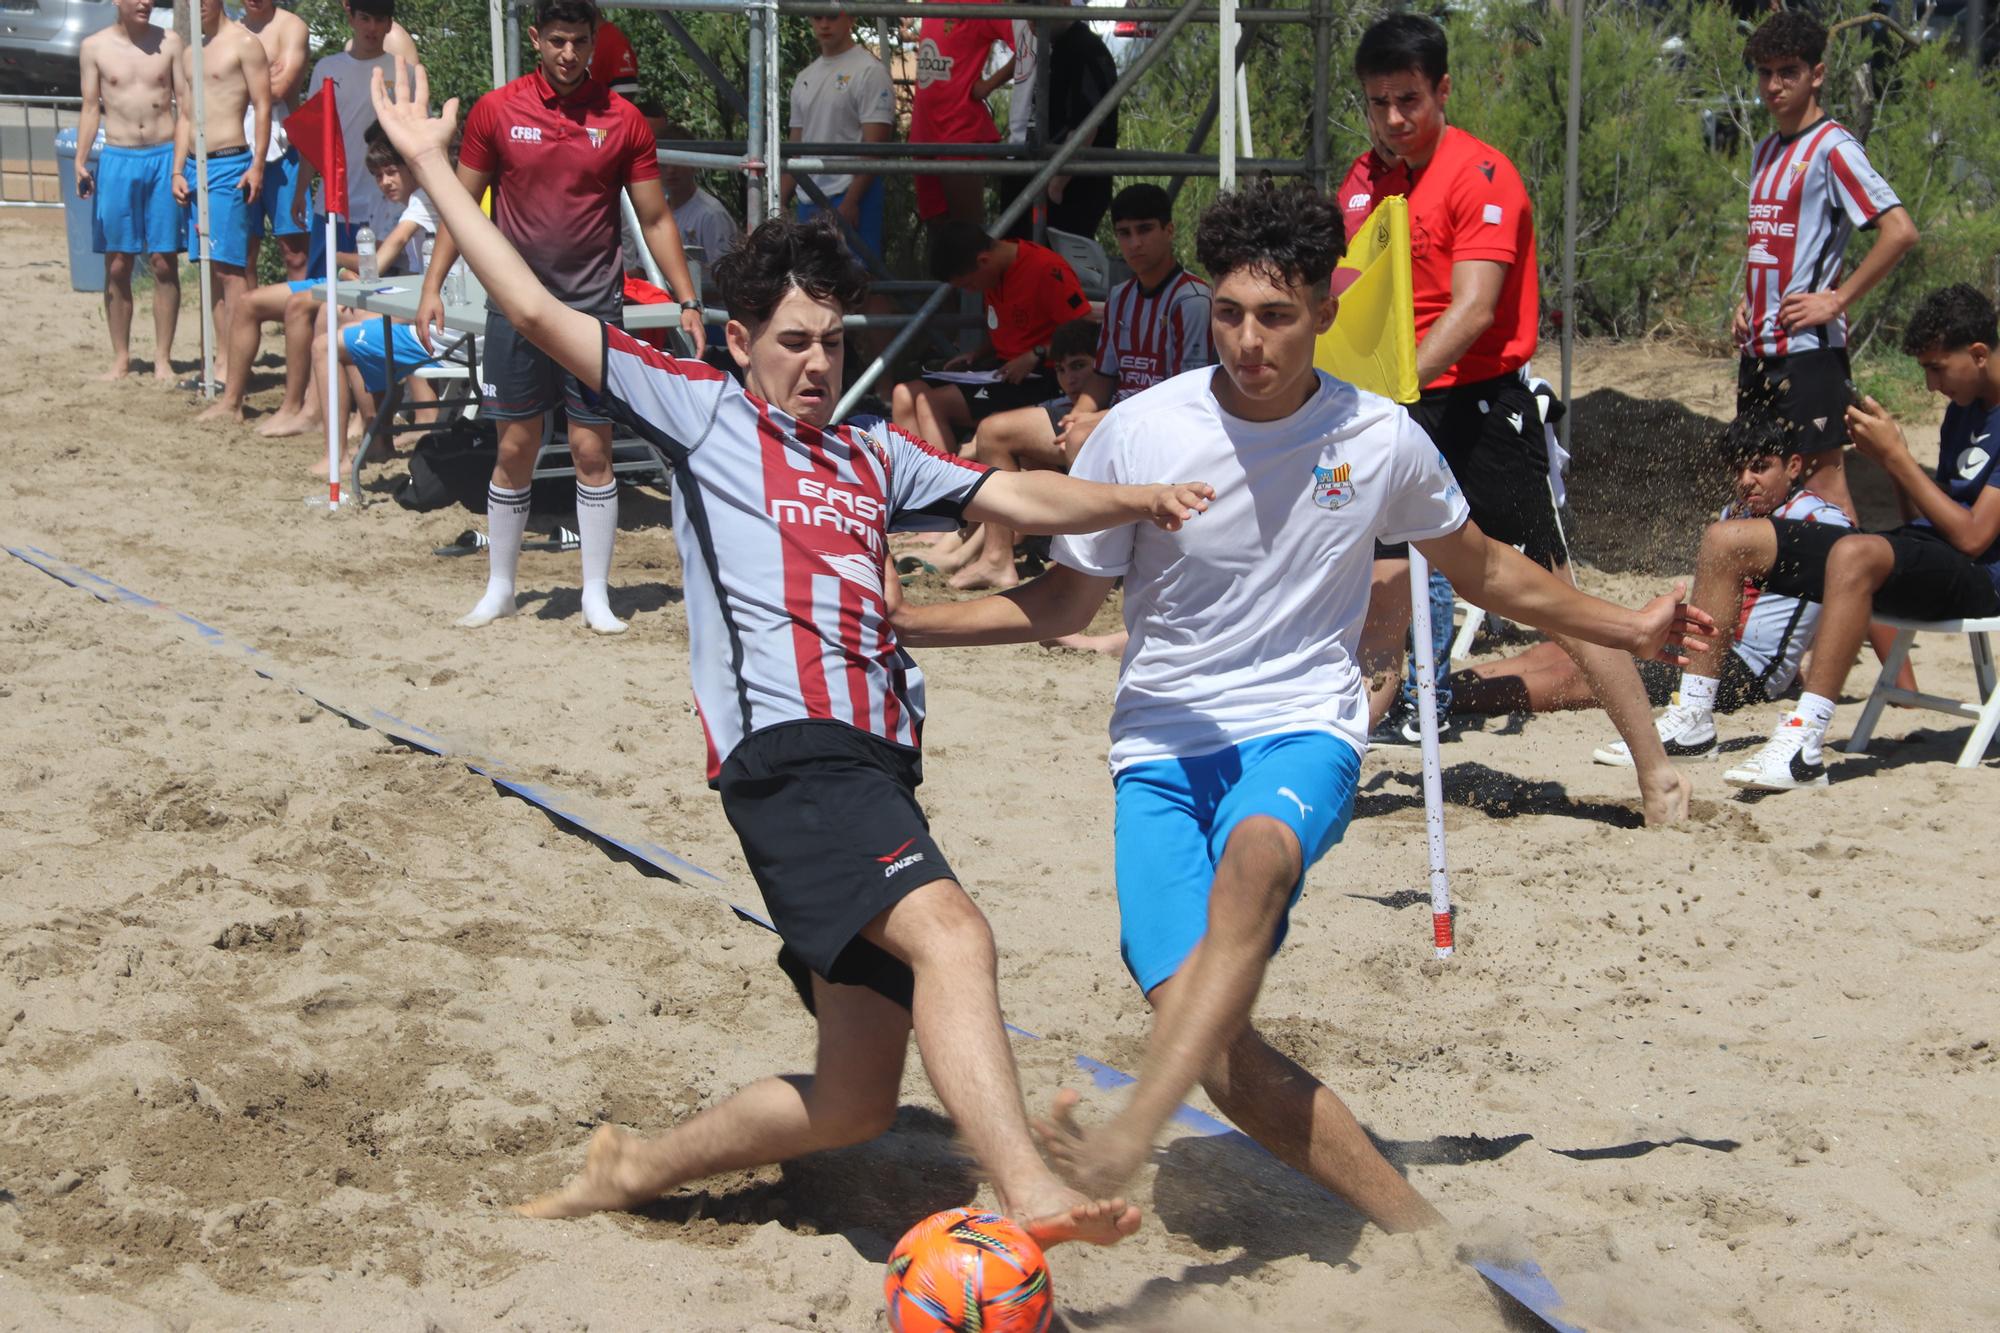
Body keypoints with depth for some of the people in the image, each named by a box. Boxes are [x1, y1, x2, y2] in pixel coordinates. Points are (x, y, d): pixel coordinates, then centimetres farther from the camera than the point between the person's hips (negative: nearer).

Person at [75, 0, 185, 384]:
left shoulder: (170, 42, 4)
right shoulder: (95, 47, 5)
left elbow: (186, 105, 5)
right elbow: (91, 108, 8)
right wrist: (80, 161, -3)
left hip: (165, 156, 0)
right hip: (117, 160, 0)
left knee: (164, 262, -1)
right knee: (117, 264, 3)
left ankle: (163, 359, 6)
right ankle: (121, 358, 11)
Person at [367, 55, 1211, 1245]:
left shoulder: (872, 453, 26)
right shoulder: (702, 411, 11)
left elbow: (1019, 498, 20)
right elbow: (538, 312, 9)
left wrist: (1141, 500, 3)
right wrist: (432, 166, 10)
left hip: (876, 764, 7)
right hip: (791, 752, -7)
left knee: (856, 1099, 8)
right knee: (950, 927, -32)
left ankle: (635, 1169, 26)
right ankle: (1030, 1193, -48)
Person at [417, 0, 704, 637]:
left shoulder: (622, 119, -1)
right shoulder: (495, 111, 0)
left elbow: (655, 219, 5)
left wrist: (688, 302, 0)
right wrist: (432, 286, -1)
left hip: (593, 305, 0)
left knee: (593, 450, 0)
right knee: (515, 449, 6)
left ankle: (596, 594, 11)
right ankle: (500, 588, 20)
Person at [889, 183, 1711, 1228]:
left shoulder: (1382, 441, 0)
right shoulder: (1137, 433, -4)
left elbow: (1484, 570, 20)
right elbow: (1064, 604, 8)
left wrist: (1627, 629, 24)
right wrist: (891, 623, -3)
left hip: (1303, 729, -1)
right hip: (1163, 742, 1)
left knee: (1254, 856, -38)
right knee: (1196, 1024, -18)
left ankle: (1128, 1138, -48)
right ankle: (1414, 1226, -7)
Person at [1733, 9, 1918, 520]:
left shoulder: (1832, 148, -10)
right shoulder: (1765, 152, 17)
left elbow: (1901, 231, -19)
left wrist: (1836, 300, -16)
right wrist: (1747, 300, 14)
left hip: (1808, 347, -9)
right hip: (1759, 345, 9)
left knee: (1823, 473, -8)